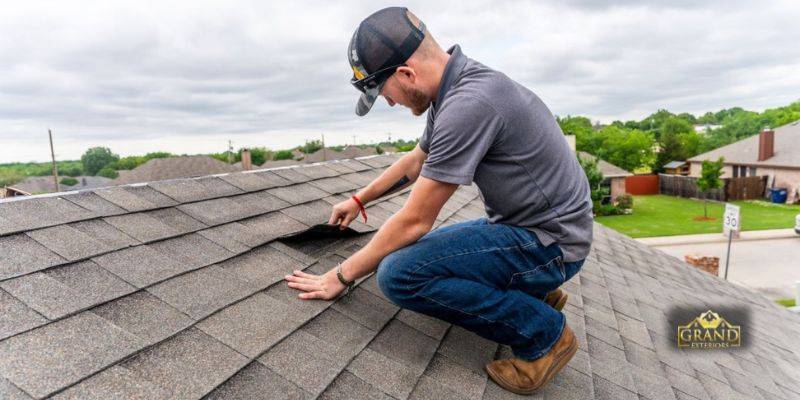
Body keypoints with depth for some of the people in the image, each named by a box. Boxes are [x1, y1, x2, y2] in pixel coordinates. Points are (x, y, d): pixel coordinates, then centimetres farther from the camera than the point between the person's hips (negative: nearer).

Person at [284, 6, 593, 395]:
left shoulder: (468, 104, -27)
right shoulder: (455, 87, 4)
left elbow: (414, 221, -22)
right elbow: (415, 161, 20)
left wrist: (341, 275, -10)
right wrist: (358, 200, 28)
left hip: (548, 242, -10)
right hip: (518, 224, 10)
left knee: (401, 273, -24)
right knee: (421, 251, 20)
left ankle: (543, 331, -6)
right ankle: (534, 290, 17)